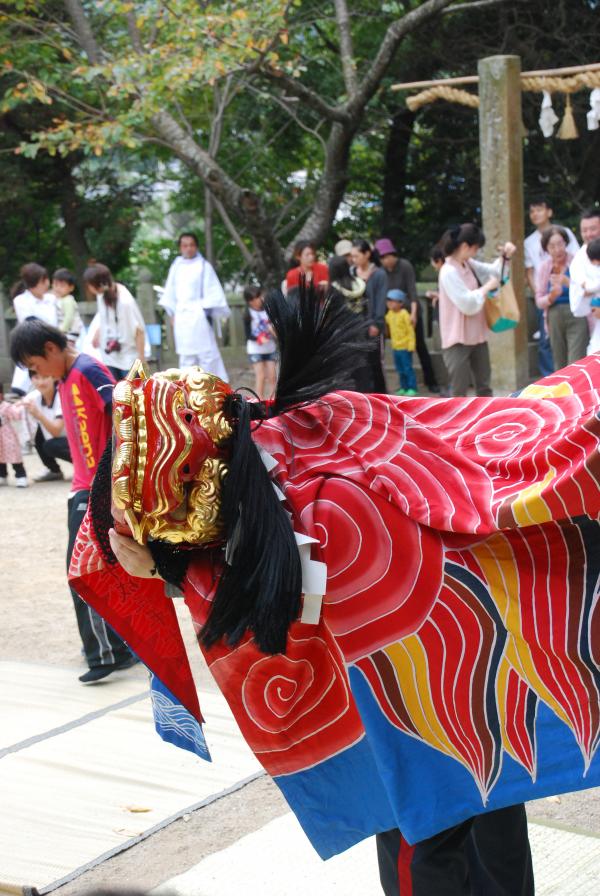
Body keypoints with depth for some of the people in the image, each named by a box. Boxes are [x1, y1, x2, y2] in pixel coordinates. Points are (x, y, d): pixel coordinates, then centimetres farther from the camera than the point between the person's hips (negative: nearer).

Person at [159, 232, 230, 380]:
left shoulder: (203, 266, -2)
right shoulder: (176, 266, 10)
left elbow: (212, 292, -2)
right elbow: (170, 292, 16)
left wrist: (209, 312, -7)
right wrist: (172, 313, 12)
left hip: (198, 315, -4)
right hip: (181, 316, 4)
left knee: (207, 354, -5)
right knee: (185, 354, 7)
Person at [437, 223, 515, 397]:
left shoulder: (468, 264, 7)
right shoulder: (449, 272, -19)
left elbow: (492, 272, 24)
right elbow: (468, 304, -24)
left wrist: (505, 256, 6)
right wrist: (487, 287, -12)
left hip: (477, 336, 9)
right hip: (458, 340, -9)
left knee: (484, 386, 17)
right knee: (459, 391, -4)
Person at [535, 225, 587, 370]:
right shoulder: (544, 267, 5)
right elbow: (539, 302, 7)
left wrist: (569, 283, -24)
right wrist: (552, 295, -15)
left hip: (577, 319, -4)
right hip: (555, 320, 4)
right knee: (560, 367, 9)